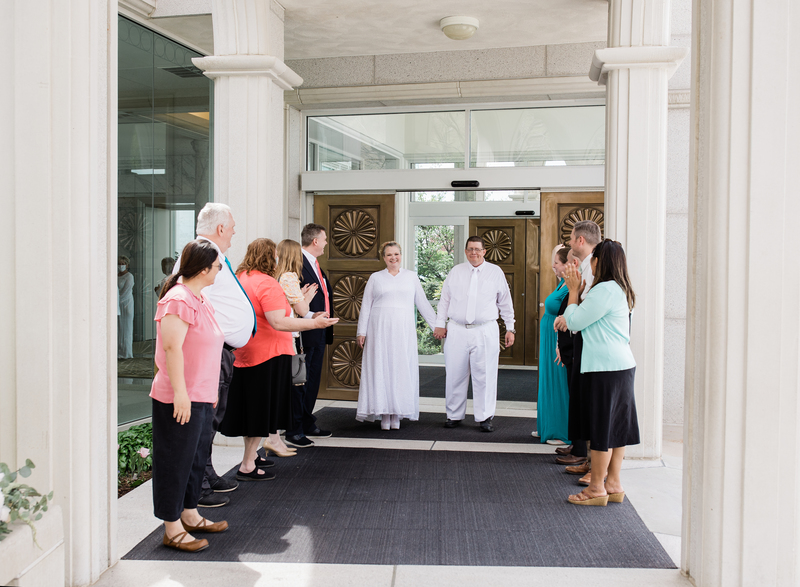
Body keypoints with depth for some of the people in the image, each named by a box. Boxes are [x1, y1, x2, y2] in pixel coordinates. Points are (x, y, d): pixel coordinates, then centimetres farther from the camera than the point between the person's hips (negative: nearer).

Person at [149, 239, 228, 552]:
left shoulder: (199, 299, 14)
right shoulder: (178, 300, -17)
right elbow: (172, 347, -23)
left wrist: (210, 390, 23)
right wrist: (180, 392, -25)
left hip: (201, 397, 10)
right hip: (180, 400, -10)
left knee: (196, 456, 19)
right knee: (176, 461, 1)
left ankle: (189, 515, 34)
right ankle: (172, 529, 12)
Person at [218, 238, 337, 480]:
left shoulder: (240, 278, 10)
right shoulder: (267, 283, -18)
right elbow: (279, 322, -25)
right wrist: (315, 323, -23)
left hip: (245, 353, 9)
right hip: (267, 354, -9)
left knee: (252, 407, 18)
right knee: (262, 408, 1)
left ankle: (251, 456, 31)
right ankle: (247, 467, 7)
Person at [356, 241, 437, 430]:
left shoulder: (411, 276, 11)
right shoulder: (375, 278, 9)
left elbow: (423, 303, 13)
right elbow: (366, 306, 9)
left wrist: (436, 325, 11)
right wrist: (362, 331, 3)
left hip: (403, 330, 1)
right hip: (380, 328, 0)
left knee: (401, 369, 0)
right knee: (380, 368, -2)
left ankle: (397, 414, 7)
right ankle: (384, 414, 4)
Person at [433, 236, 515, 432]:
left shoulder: (496, 272, 7)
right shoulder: (455, 271, 10)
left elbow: (505, 303, 11)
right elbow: (445, 299, 13)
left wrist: (510, 328, 9)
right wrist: (440, 324, 7)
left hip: (486, 331, -1)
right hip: (457, 330, 1)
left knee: (485, 376, 0)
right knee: (455, 375, 5)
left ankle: (485, 418, 10)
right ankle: (454, 415, 17)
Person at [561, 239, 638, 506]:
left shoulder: (605, 290, -16)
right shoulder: (621, 290, 16)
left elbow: (574, 322, -13)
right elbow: (590, 317, 20)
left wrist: (574, 290, -2)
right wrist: (577, 290, 18)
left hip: (605, 368, -10)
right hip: (622, 364, 10)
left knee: (601, 426, -2)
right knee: (616, 424, 12)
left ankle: (596, 488, 7)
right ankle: (614, 484, 20)